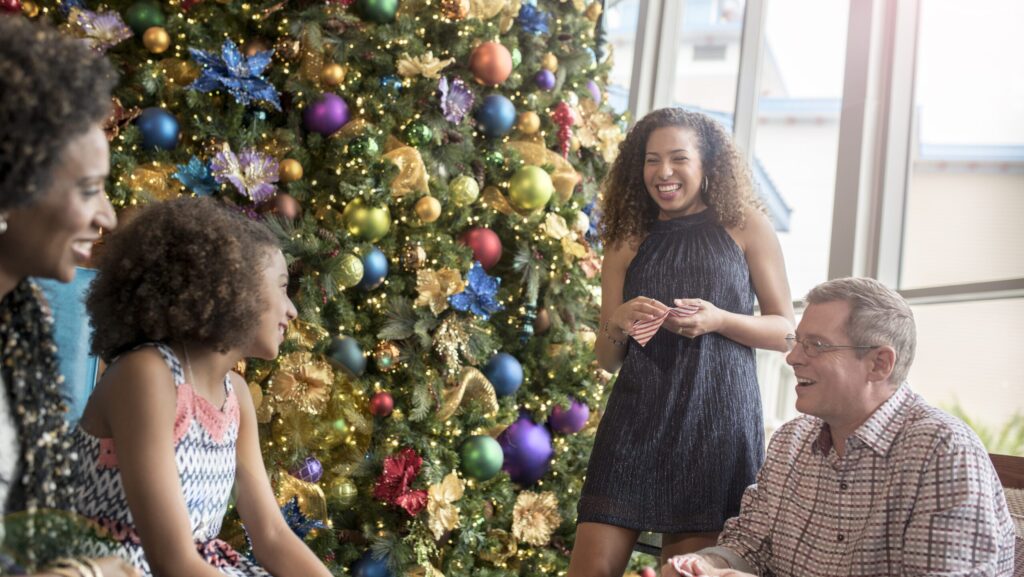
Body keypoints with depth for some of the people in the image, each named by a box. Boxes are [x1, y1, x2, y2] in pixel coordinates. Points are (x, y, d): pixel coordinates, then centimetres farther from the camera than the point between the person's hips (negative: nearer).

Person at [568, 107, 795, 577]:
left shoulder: (744, 227, 5)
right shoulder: (628, 243, 11)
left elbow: (787, 331, 5)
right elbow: (607, 361, 13)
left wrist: (718, 321, -12)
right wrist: (617, 326, -10)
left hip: (718, 421, -2)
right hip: (635, 419, 2)